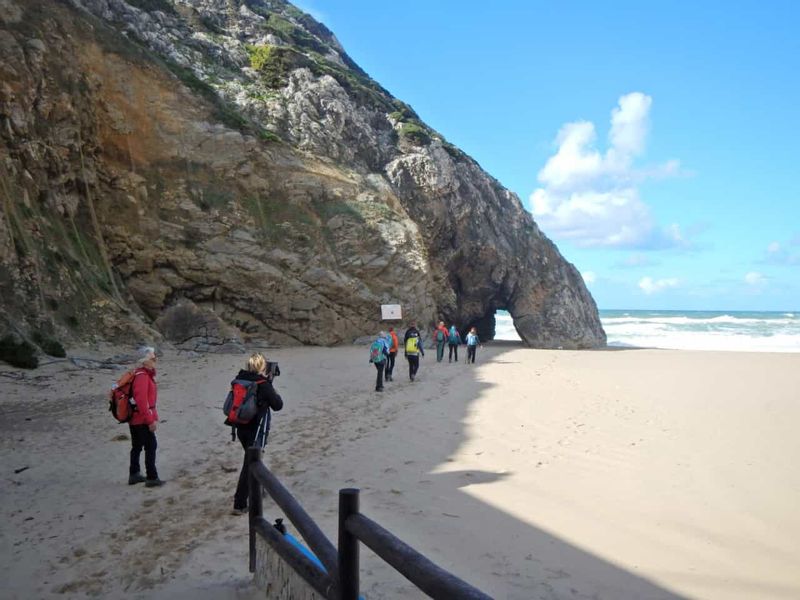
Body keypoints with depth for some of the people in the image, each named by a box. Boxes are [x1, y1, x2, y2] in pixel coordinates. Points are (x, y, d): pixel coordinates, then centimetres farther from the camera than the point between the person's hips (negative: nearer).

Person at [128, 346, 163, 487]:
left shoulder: (146, 374, 11)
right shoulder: (142, 376, -19)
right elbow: (141, 400, -25)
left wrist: (153, 417, 19)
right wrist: (150, 420, -22)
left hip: (135, 418, 10)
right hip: (142, 419, -10)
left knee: (137, 447, 18)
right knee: (151, 446, -3)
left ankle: (134, 475, 28)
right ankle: (152, 478, 1)